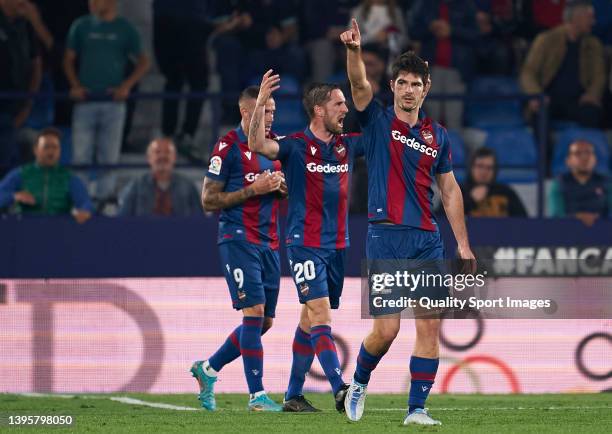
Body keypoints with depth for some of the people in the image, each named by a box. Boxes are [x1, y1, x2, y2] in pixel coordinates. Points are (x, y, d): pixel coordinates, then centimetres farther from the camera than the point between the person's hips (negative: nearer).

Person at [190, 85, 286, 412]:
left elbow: (288, 193, 22)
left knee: (264, 322, 8)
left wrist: (281, 185, -2)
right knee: (254, 312, -14)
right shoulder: (228, 147, -8)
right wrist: (253, 189, -16)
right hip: (239, 240, -7)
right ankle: (257, 395, -11)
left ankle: (208, 369, 24)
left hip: (269, 243, 7)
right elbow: (209, 200, -9)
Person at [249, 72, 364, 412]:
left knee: (310, 320, 11)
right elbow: (258, 145, -24)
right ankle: (340, 390, -24)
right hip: (305, 245, -6)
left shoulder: (348, 145, 9)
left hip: (337, 245, 6)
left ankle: (293, 394, 17)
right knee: (320, 314, -15)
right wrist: (260, 104, -36)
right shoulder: (296, 146, -7)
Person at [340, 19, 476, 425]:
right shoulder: (377, 121, 3)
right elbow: (360, 84, -16)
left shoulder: (438, 136, 12)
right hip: (386, 238, -4)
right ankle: (359, 382, 21)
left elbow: (449, 190, 18)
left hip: (428, 240, 4)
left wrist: (463, 244, 13)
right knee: (386, 329, -8)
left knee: (430, 326, -3)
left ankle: (417, 408, 3)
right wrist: (354, 50, -36)